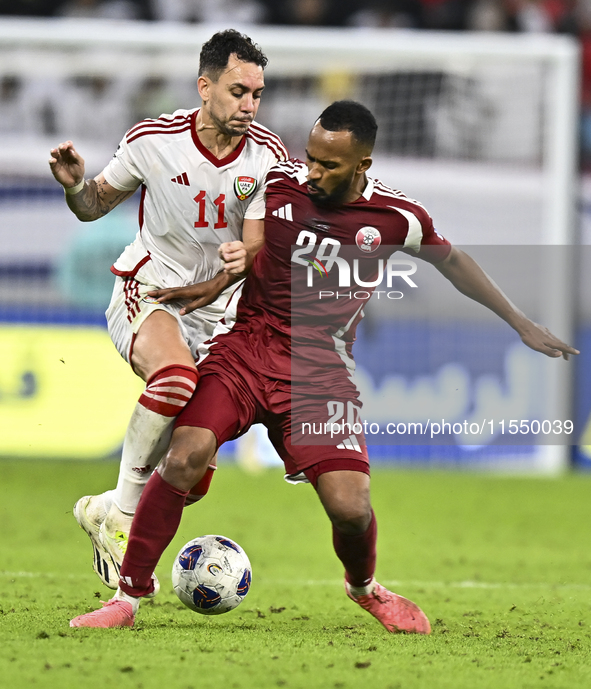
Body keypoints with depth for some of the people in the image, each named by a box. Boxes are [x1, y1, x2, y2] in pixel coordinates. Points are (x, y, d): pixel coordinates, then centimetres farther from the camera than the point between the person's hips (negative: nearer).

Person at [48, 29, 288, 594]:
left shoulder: (267, 155, -7)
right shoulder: (153, 140, -12)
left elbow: (255, 246, -9)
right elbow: (95, 205, 2)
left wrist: (238, 264, -33)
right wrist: (74, 186, -21)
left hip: (210, 310, 4)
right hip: (144, 292, -4)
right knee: (178, 376, -38)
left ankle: (112, 513, 31)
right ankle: (118, 511, -25)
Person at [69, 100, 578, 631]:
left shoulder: (396, 218, -4)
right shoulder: (275, 183, -6)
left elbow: (451, 260, 16)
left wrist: (521, 323, 21)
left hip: (320, 369, 1)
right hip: (245, 344, 0)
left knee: (351, 508, -13)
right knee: (186, 456, -26)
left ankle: (364, 585, 24)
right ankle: (129, 596, -12)